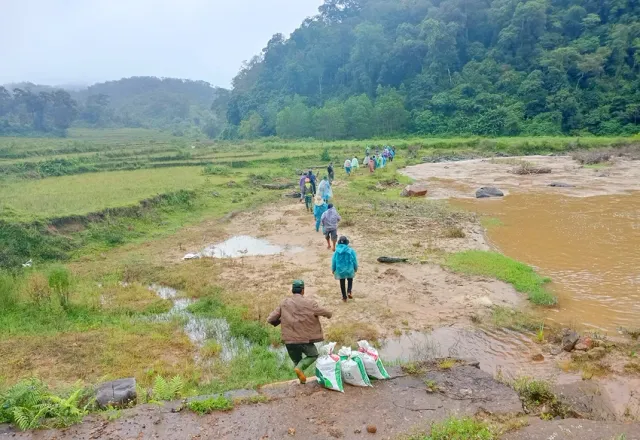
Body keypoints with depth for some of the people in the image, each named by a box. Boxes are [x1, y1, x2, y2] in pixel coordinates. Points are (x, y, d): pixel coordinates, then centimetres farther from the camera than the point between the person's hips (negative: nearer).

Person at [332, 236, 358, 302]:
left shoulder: (337, 251, -12)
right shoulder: (351, 251, -14)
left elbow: (334, 261, -3)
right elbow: (354, 260, -5)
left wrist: (333, 269, 12)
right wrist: (356, 268, 12)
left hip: (340, 270, 1)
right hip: (349, 269, 0)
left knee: (342, 283, 17)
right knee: (350, 280, 24)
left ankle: (344, 297, 23)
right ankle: (349, 292, 2)